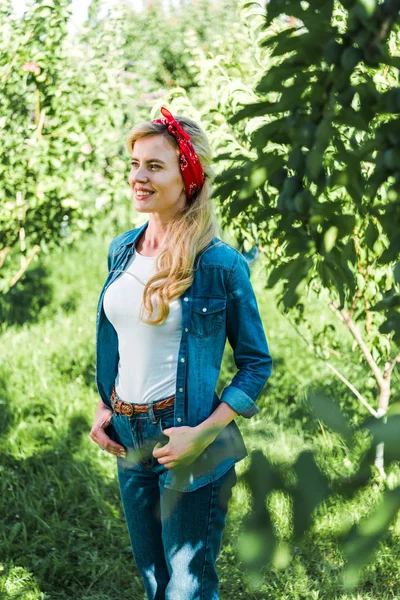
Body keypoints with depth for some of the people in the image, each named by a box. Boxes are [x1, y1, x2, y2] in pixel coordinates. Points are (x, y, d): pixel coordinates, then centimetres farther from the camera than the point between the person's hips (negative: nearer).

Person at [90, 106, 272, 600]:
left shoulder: (220, 263, -15)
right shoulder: (121, 251, 3)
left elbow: (256, 363, -9)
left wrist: (204, 433, -18)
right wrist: (103, 407, 5)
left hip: (187, 446, -6)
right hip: (128, 441, 6)